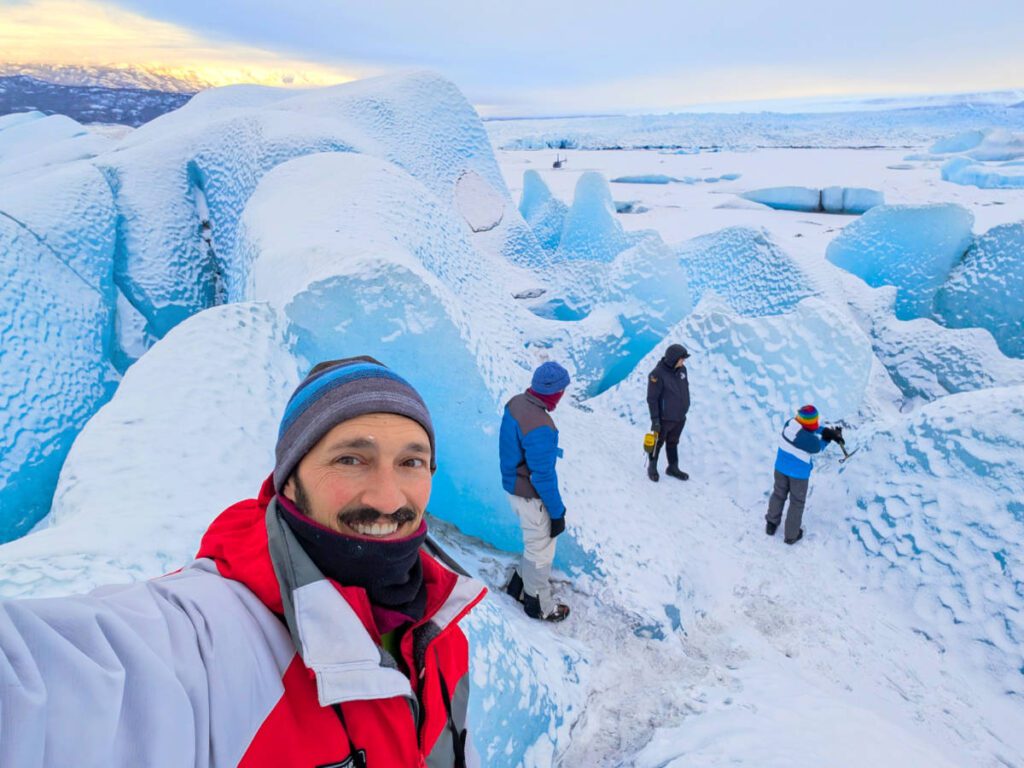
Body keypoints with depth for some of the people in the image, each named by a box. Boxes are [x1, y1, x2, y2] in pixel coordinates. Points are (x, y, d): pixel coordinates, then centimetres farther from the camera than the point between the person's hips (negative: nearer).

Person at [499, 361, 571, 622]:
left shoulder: (516, 402, -6)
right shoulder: (540, 427, -34)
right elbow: (543, 476, -26)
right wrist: (557, 512, -14)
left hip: (515, 486, 8)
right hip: (533, 496, -8)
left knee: (534, 542, 28)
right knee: (541, 550, 14)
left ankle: (519, 586, 46)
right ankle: (539, 605, 35)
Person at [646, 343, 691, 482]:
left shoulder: (681, 369, -4)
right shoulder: (658, 374, -25)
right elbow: (652, 398, -21)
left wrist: (684, 408, 19)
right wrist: (655, 419, -20)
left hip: (680, 417, 6)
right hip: (665, 417, -6)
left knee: (673, 443, 21)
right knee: (658, 443, 13)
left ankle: (673, 468, 36)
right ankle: (652, 468, 32)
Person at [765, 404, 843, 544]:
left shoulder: (789, 424, -19)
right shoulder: (810, 441, -34)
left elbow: (806, 428, -2)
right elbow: (818, 448, -10)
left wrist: (827, 431, -11)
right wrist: (829, 436, 3)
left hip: (781, 468, 5)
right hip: (799, 473, -5)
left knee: (779, 494, 26)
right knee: (797, 502, 18)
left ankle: (771, 524, 44)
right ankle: (791, 535, 34)